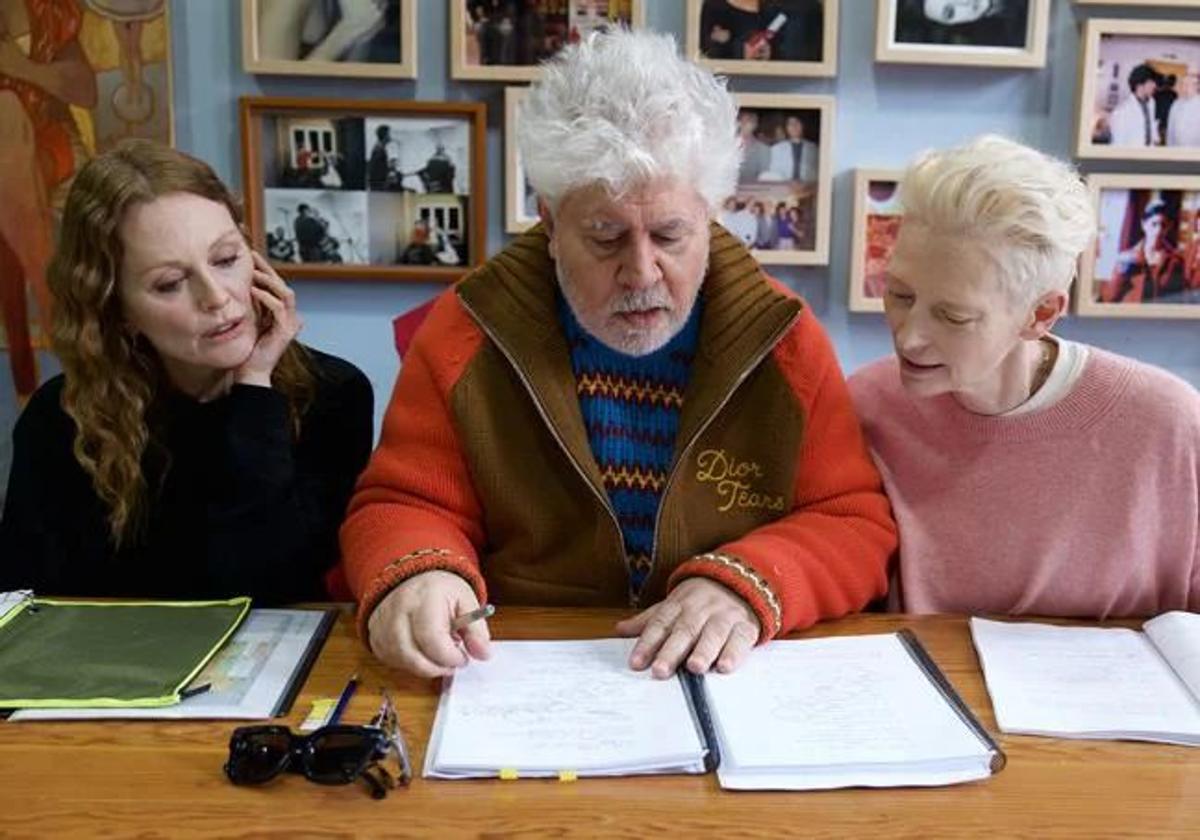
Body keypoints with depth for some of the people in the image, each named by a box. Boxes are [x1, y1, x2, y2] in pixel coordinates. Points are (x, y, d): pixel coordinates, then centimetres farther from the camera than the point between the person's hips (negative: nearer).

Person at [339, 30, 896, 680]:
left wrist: (748, 583, -18)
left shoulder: (783, 340, -2)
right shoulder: (466, 334, -2)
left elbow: (857, 523, 1)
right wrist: (419, 575, -22)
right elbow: (404, 507, 2)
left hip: (737, 692, 1)